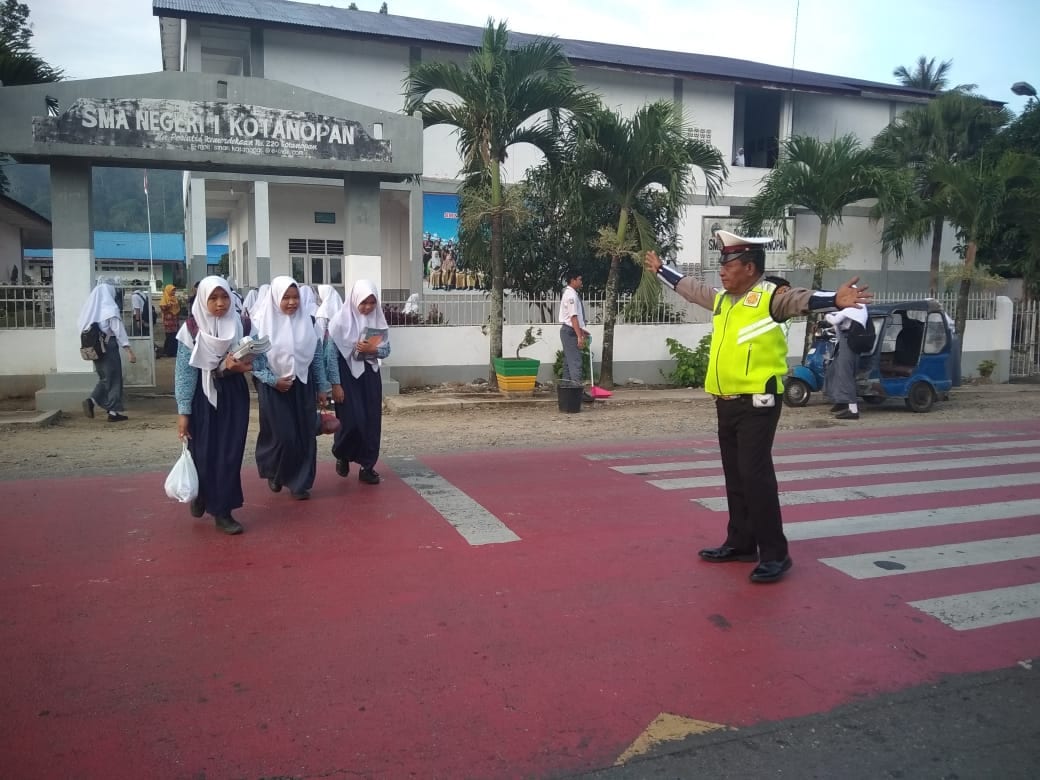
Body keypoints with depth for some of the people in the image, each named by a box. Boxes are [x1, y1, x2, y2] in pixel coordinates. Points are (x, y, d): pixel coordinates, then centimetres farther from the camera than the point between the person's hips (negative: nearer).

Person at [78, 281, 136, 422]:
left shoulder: (89, 309, 8)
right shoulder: (110, 309, -10)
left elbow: (84, 329, 10)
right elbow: (119, 331, -15)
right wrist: (129, 351, -16)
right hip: (109, 347, -6)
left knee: (105, 378, 19)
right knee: (114, 379, 3)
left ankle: (91, 400, -1)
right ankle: (113, 412, 6)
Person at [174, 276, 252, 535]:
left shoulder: (239, 326, -1)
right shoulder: (190, 329, -8)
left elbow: (249, 360, 9)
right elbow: (184, 372, -7)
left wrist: (235, 366, -15)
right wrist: (183, 412, -10)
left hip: (233, 395, 2)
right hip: (203, 397, -2)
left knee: (230, 453, 0)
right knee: (203, 453, 6)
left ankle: (222, 511, 10)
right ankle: (200, 495, 36)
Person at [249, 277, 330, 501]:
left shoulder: (306, 322, 3)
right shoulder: (261, 323, -7)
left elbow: (317, 355, 6)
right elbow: (254, 359, -7)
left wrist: (322, 386, 6)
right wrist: (273, 380, -16)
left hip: (303, 386, 3)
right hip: (273, 389, -3)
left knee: (304, 436, 3)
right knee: (283, 437, -3)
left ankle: (300, 482, 16)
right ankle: (273, 472, 26)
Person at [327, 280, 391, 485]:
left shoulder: (378, 321, 0)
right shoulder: (341, 321, -12)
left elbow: (386, 350, 6)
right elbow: (331, 354, -10)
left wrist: (372, 349, -16)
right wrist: (335, 384, -12)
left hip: (370, 375, 4)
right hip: (347, 375, -4)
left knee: (372, 422, 4)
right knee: (352, 421, -6)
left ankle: (367, 466, 15)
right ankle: (341, 455, 24)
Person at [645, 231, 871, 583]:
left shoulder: (769, 296, -11)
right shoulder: (721, 298, 13)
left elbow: (800, 299, -30)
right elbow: (688, 286, 30)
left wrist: (835, 300, -49)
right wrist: (660, 269, 42)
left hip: (757, 403, -8)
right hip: (726, 403, 8)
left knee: (755, 475, -9)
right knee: (734, 475, 15)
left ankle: (774, 554, 1)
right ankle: (740, 542, 27)